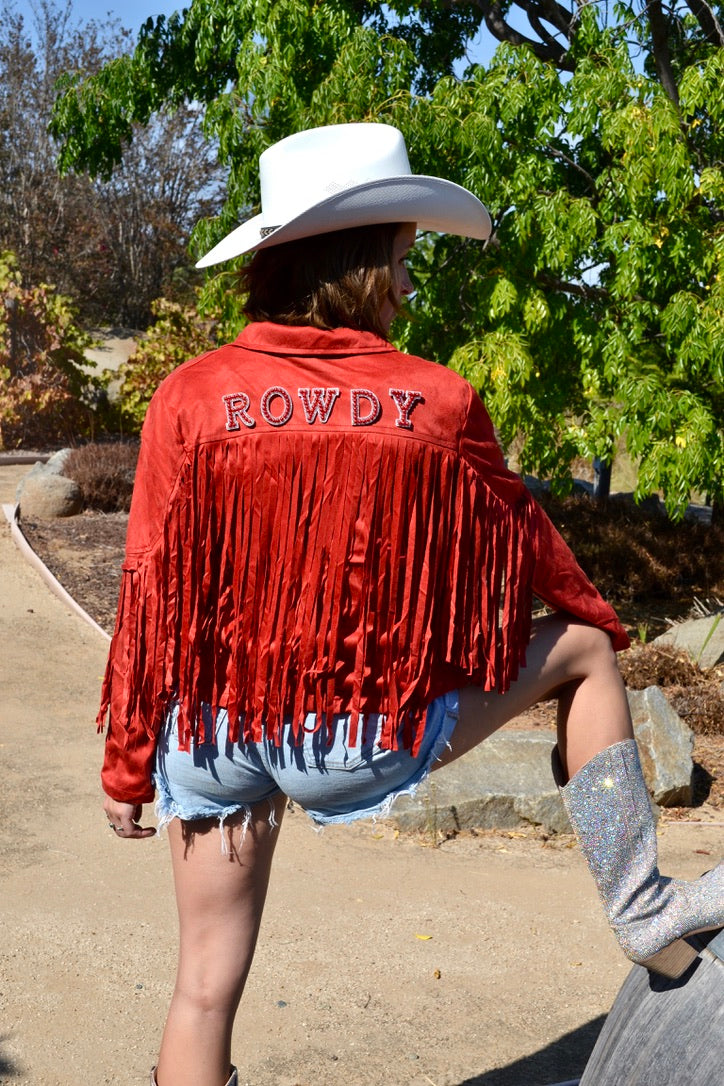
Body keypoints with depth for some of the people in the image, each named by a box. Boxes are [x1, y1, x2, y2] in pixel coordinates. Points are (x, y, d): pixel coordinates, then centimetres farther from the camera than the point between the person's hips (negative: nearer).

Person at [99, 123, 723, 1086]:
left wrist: (127, 766, 7)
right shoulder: (438, 402, -8)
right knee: (582, 650, 18)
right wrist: (600, 615, 28)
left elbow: (153, 595, -5)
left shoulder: (190, 399, -7)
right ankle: (641, 908, 22)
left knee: (207, 984, 19)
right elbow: (520, 536, 7)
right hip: (367, 737, -2)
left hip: (214, 734, 3)